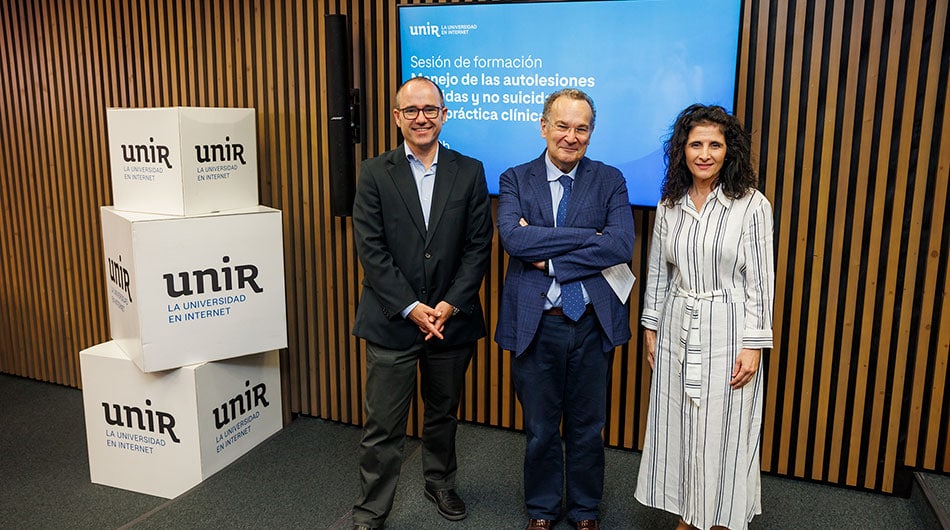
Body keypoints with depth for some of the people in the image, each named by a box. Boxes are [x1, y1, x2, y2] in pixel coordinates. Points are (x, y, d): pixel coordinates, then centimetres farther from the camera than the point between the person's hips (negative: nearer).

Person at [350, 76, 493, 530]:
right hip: (392, 321, -2)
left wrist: (450, 304, -11)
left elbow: (478, 245, -1)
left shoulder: (469, 172, 2)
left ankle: (440, 483, 42)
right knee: (383, 425, 4)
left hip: (452, 318, 2)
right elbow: (370, 249, -8)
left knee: (443, 413, 19)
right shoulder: (374, 173, -2)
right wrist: (411, 308, -14)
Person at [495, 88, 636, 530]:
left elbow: (622, 245, -16)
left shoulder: (609, 180, 0)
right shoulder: (515, 180, -1)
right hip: (536, 326, 0)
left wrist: (550, 260, -18)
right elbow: (513, 238, -19)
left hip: (592, 325, 1)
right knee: (540, 428, 16)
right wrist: (588, 235, -19)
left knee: (587, 426, 16)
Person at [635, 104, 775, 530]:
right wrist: (651, 328, 10)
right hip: (677, 331, 4)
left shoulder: (752, 205, -7)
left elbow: (760, 281, -8)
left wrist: (753, 345, -11)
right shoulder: (669, 205, 5)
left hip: (727, 333, -4)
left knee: (722, 434, 5)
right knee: (677, 429, 12)